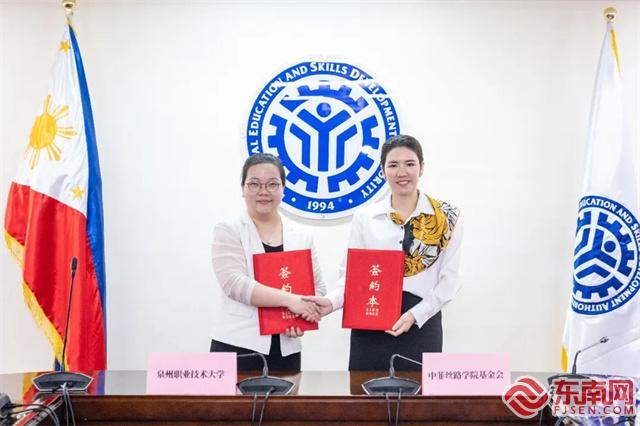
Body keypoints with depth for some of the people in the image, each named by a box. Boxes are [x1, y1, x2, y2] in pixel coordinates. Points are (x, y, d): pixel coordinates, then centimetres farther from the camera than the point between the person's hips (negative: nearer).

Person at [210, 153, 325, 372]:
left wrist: (303, 320, -8)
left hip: (286, 349, 4)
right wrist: (289, 299, -20)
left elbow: (318, 288, 13)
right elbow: (234, 283, -13)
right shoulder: (228, 232, 0)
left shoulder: (302, 238, 12)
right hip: (237, 347, -3)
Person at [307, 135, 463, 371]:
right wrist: (332, 301, -16)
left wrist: (415, 315, -12)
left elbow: (449, 279, 0)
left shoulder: (446, 218, 3)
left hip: (421, 325, -1)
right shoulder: (364, 217, 6)